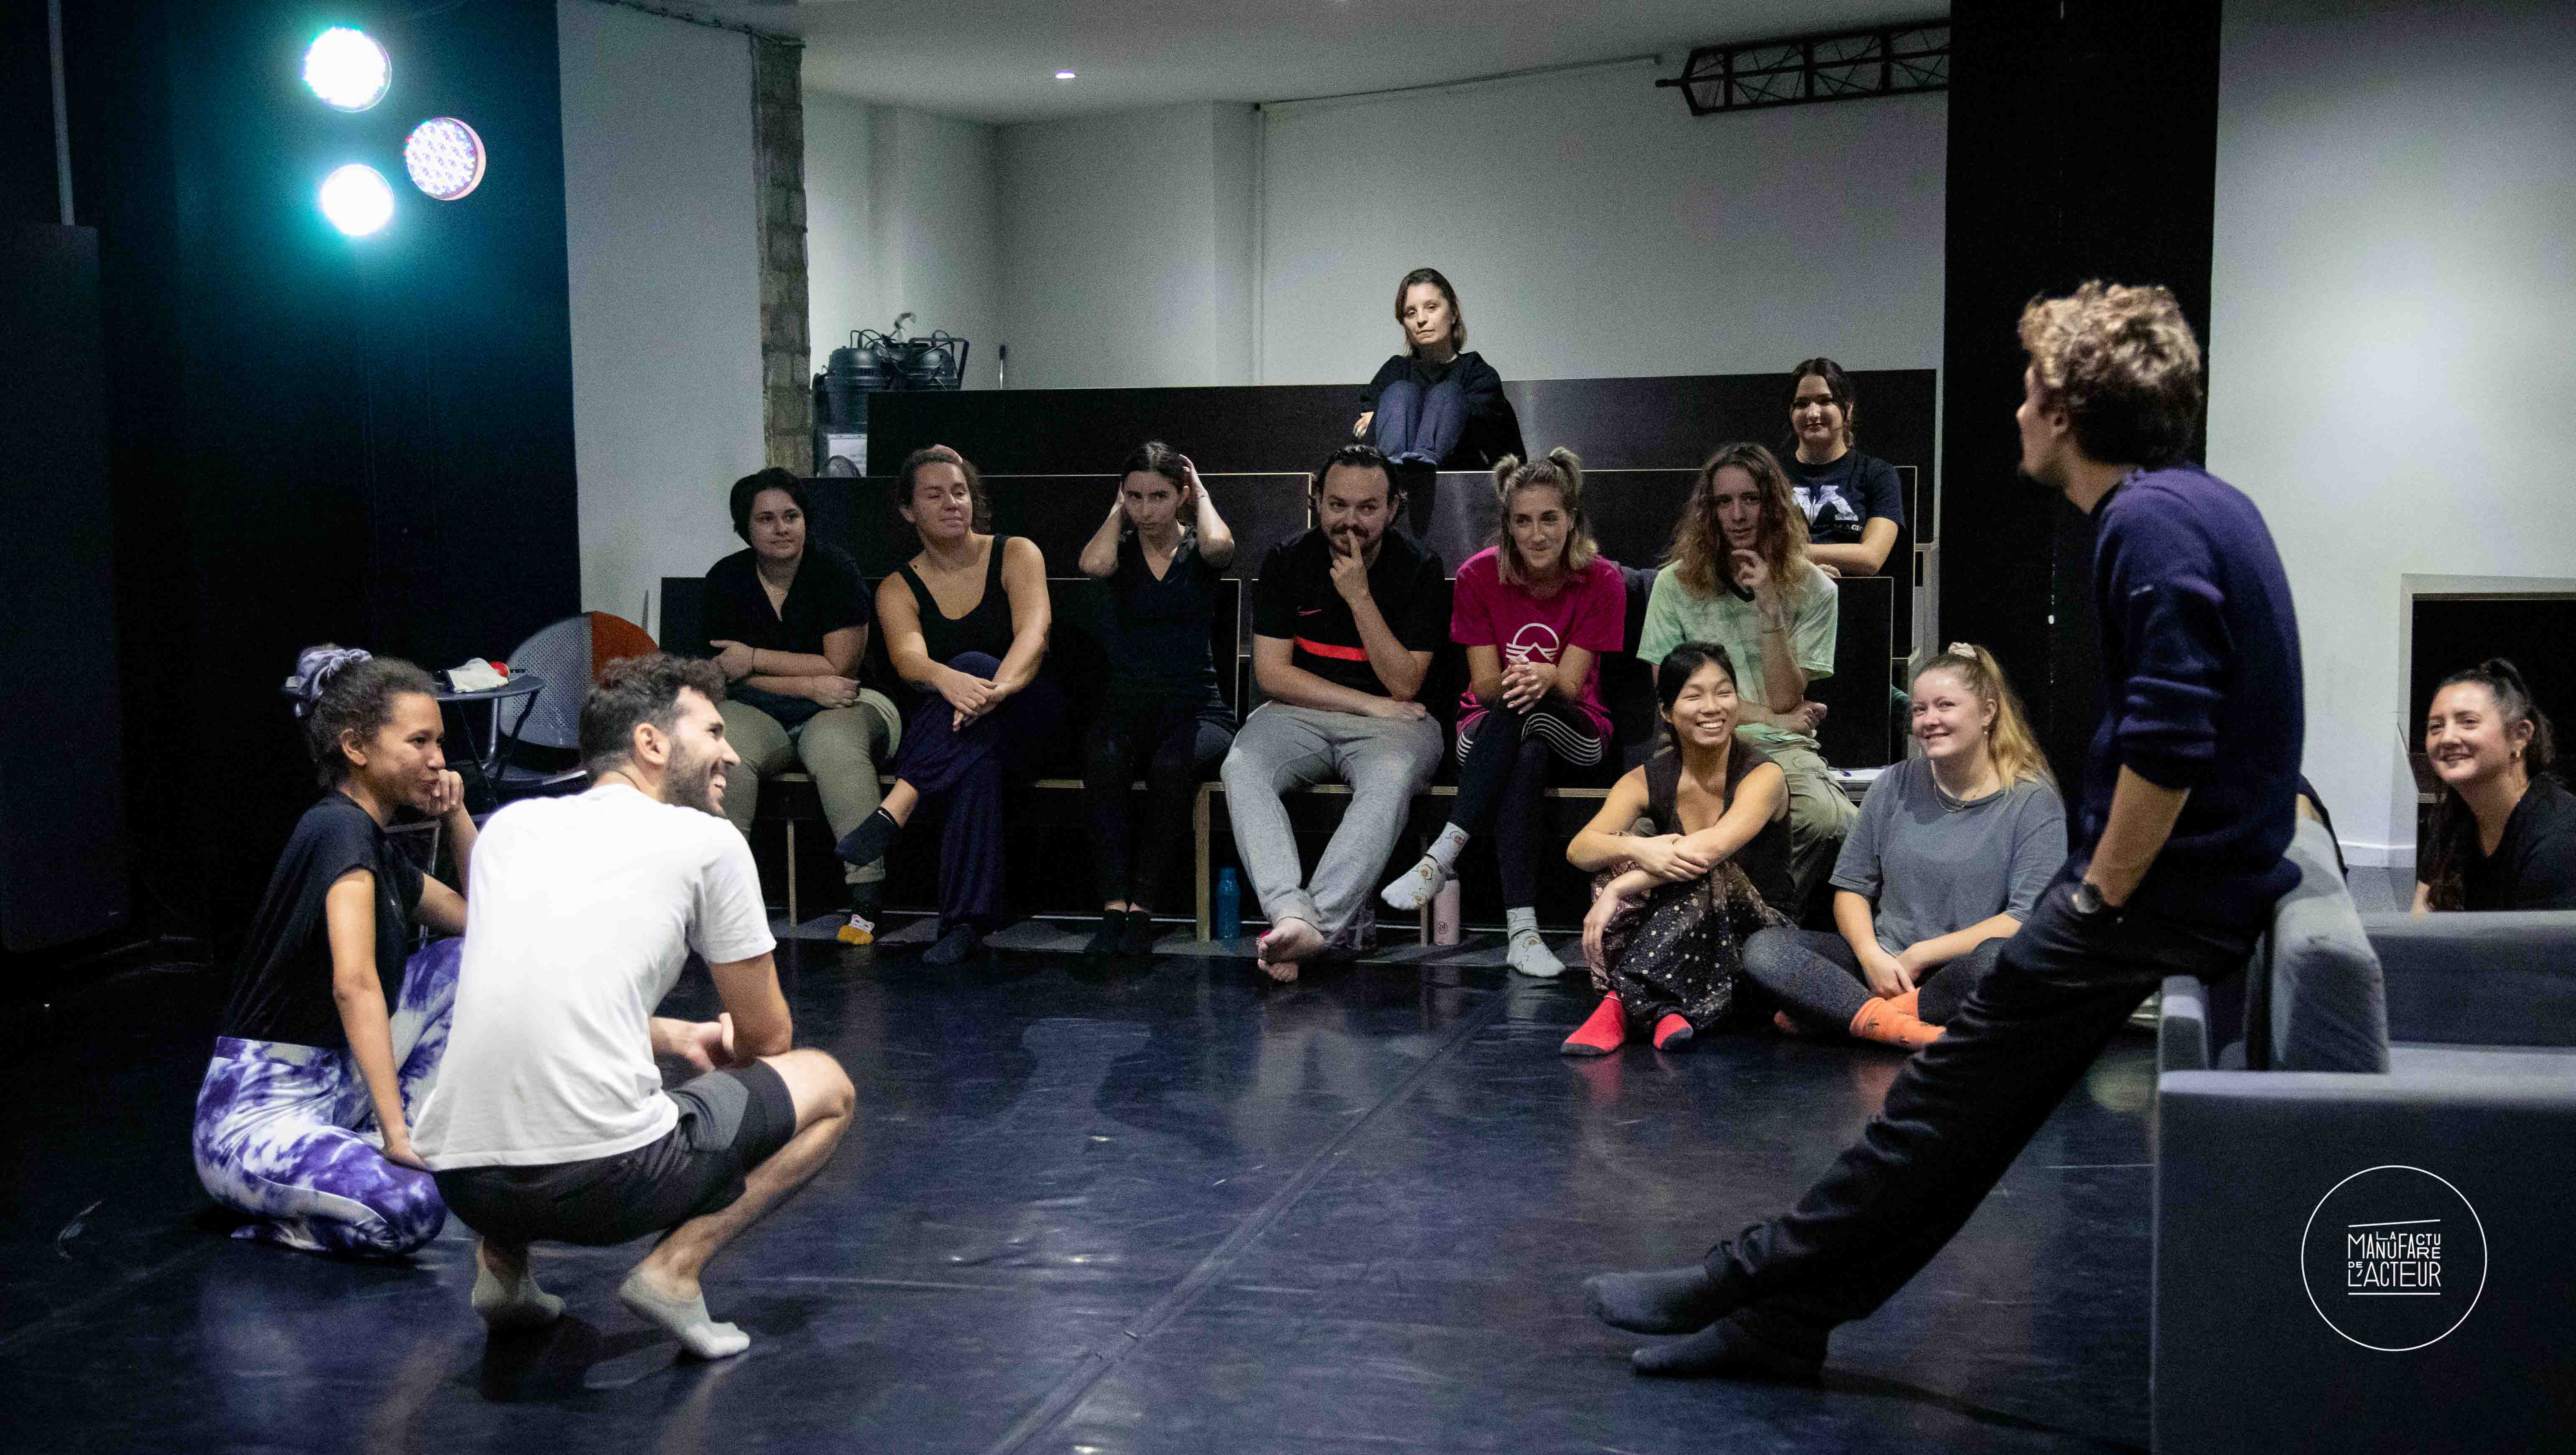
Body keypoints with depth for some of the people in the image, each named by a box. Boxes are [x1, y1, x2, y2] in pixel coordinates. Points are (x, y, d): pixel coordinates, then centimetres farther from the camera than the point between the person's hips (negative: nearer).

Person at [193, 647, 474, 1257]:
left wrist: (456, 816, 9)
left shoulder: (379, 850, 11)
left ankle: (368, 1151, 5)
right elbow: (354, 984, -29)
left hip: (331, 1088, 9)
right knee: (409, 1207, -33)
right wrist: (396, 1130, -33)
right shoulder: (340, 829, -17)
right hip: (256, 1112, -9)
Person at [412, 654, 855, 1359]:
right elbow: (767, 1038, 12)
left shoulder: (510, 824, 18)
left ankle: (501, 1260, 17)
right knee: (826, 1087, 17)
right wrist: (717, 1045, 36)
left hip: (459, 1175, 6)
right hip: (603, 1180, -6)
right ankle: (675, 1265, -1)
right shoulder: (707, 840, 3)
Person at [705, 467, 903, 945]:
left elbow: (839, 667, -9)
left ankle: (866, 900, -37)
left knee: (835, 746, -36)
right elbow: (731, 676, -1)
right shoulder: (726, 579, 3)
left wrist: (754, 659, -8)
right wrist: (811, 685, -16)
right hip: (762, 714, 2)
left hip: (840, 707, -2)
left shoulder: (833, 568, -5)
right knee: (720, 748, -31)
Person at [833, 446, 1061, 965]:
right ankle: (965, 922, -43)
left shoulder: (1015, 554, 1)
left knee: (972, 664, -34)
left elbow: (1033, 633, -19)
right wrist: (946, 680, -45)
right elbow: (908, 656, -18)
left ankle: (893, 810, -45)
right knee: (977, 756, -38)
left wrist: (996, 689, -43)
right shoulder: (898, 589, 4)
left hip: (1035, 717, -1)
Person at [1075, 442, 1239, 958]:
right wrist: (1118, 509, 2)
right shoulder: (1120, 547, 10)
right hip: (1128, 707, 1)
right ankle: (1113, 909, -37)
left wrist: (1201, 493, -2)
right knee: (1103, 759, -34)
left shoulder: (1197, 551, 6)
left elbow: (1218, 546, -21)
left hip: (1197, 711, -1)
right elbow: (1095, 565, -16)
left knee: (1171, 764, -36)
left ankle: (1141, 911, -30)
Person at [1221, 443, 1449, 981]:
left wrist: (1360, 597, -17)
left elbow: (1404, 684, -8)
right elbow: (1273, 673, -2)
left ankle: (1317, 921, -45)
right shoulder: (1287, 562, 2)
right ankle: (1293, 915, -46)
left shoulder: (1418, 569, -3)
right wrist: (1370, 704, -8)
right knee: (1241, 770, -30)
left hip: (1390, 721, -2)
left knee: (1391, 778, -37)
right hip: (1301, 714, 2)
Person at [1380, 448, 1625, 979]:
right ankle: (1521, 925, -44)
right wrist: (1513, 681, -34)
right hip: (1491, 729, 1)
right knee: (1527, 761, -37)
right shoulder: (1480, 575, -9)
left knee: (1526, 709, -36)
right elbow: (1486, 685, -9)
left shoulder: (1602, 582, -11)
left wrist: (1544, 679, -39)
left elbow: (1569, 686, -14)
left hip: (1573, 729, 0)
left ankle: (1443, 855, -38)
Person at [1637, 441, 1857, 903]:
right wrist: (1768, 718, 1)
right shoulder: (1676, 584, 7)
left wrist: (1770, 608, -10)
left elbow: (1785, 700, 0)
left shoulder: (1812, 590, 7)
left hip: (1782, 748, 1)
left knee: (1829, 822, -34)